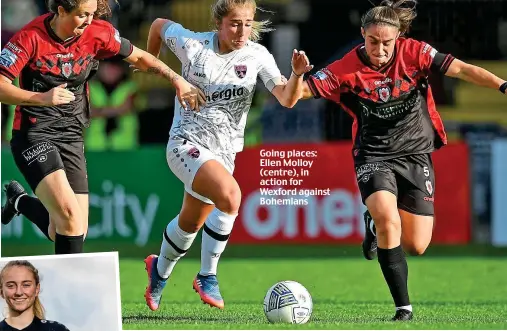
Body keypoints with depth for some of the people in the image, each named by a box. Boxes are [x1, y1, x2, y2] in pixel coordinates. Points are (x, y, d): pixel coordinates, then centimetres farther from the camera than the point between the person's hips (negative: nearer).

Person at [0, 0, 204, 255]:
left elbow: (138, 57, 12)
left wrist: (177, 80, 4)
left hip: (72, 137, 5)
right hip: (33, 136, -5)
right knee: (70, 215, -24)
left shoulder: (98, 33, -3)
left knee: (69, 232, 5)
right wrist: (41, 98, -30)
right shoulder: (31, 37, -15)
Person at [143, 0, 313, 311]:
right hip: (187, 144, -4)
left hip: (224, 151, 4)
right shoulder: (193, 45, -10)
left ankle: (160, 270, 49)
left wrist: (297, 75, -36)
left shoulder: (257, 55, -6)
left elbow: (286, 99, -17)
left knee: (191, 224, 19)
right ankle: (207, 276, -18)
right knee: (230, 194, -30)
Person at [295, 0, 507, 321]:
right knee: (387, 217, -30)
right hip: (374, 158, -2)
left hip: (416, 155, 2)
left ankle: (377, 225, 37)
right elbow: (301, 91, -14)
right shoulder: (347, 69, -12)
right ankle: (403, 306, -20)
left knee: (416, 246, 1)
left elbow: (461, 69, -13)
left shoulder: (414, 53, -10)